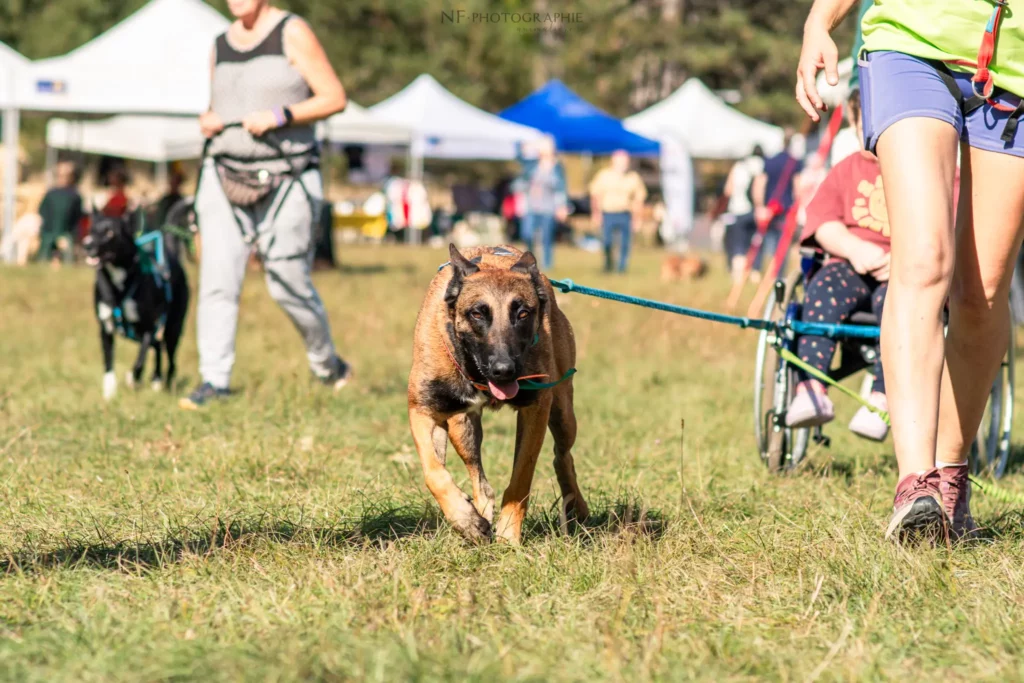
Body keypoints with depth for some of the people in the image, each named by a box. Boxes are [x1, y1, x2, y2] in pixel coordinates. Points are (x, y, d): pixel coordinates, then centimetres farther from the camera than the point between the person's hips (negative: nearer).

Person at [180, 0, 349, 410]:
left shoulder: (292, 33, -4)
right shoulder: (221, 45, 13)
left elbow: (334, 98, -8)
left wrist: (278, 116, -19)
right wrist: (208, 121, 2)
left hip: (283, 180, -5)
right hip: (225, 176, 5)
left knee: (288, 283, 0)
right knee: (217, 278, -8)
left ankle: (327, 364, 24)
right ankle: (214, 380, -9)